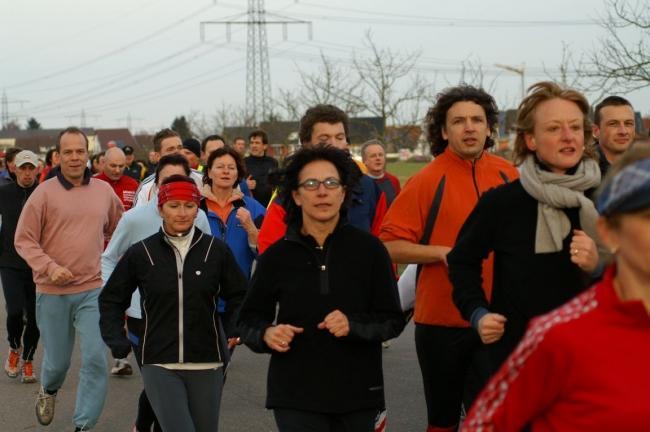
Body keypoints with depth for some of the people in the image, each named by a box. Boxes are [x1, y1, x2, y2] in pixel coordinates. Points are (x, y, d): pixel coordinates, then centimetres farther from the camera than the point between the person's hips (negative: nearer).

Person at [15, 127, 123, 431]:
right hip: (52, 292, -2)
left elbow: (118, 229, 20)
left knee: (95, 358, -9)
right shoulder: (44, 193, -7)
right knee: (57, 360, 11)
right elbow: (24, 240, -5)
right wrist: (50, 267, -17)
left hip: (93, 290, 2)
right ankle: (48, 391, 47)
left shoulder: (104, 190, 3)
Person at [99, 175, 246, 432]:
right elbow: (111, 299, 11)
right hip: (160, 365, -1)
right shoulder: (141, 253, 0)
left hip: (206, 364, 2)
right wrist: (117, 341, 2)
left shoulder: (216, 250, -1)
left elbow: (239, 296, 10)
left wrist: (237, 329, -6)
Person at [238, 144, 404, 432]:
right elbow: (249, 319, 12)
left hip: (358, 395, 1)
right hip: (296, 396, 0)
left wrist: (353, 325, -17)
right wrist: (266, 334, -10)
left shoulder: (369, 249, 1)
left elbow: (393, 319, 1)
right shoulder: (277, 256, 4)